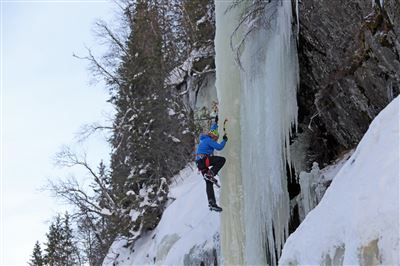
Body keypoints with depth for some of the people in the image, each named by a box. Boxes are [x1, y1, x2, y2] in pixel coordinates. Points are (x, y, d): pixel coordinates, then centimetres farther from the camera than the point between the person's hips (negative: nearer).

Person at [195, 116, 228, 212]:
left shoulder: (205, 139, 24)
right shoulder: (208, 140, -4)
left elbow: (211, 130, 40)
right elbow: (219, 147, -11)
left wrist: (216, 122, 48)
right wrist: (224, 140, 4)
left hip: (200, 163, 9)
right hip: (204, 159, -9)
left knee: (209, 183, 4)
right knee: (222, 160, -10)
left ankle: (212, 203, -3)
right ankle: (210, 174, -18)